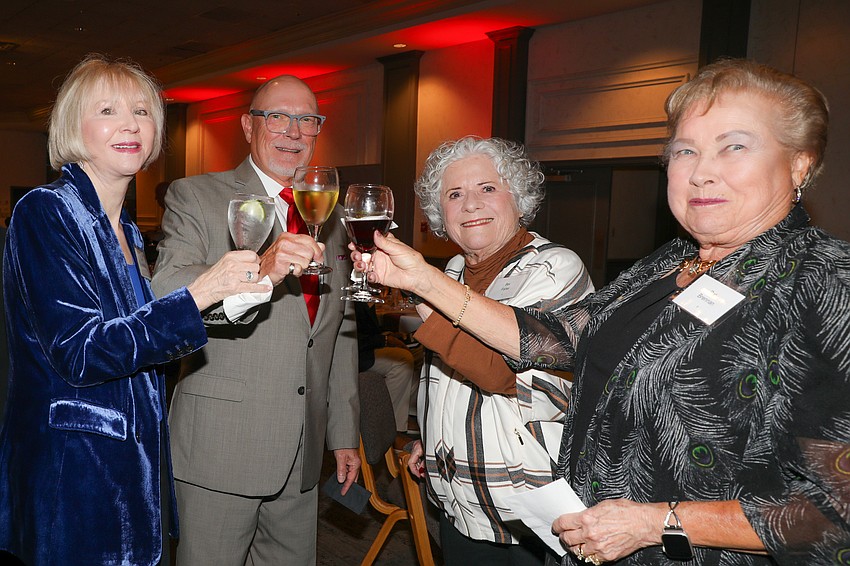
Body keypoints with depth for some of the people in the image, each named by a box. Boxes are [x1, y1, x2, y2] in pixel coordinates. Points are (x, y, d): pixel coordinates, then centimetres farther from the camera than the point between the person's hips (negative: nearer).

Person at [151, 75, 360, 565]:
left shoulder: (331, 216, 13)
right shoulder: (195, 197, -2)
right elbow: (166, 292, -19)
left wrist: (345, 434, 14)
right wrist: (257, 273, -37)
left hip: (304, 452, 5)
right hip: (221, 448, -4)